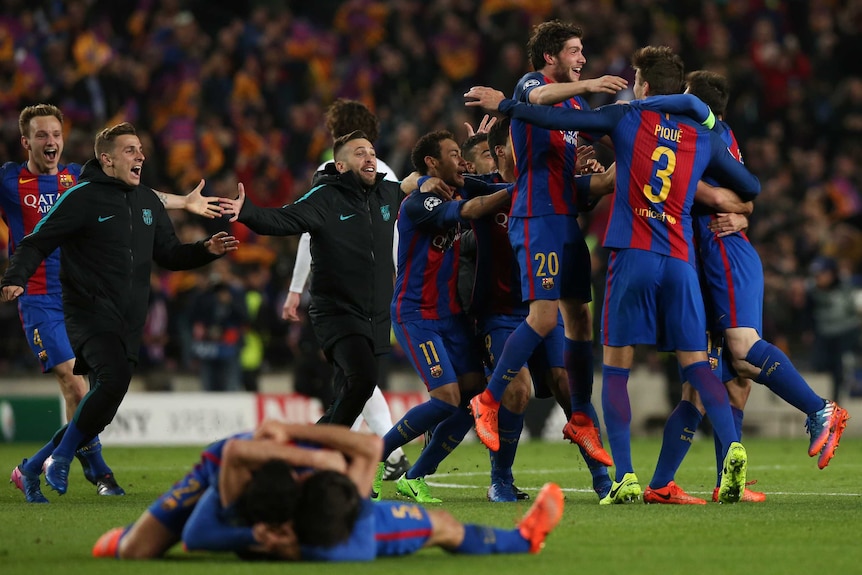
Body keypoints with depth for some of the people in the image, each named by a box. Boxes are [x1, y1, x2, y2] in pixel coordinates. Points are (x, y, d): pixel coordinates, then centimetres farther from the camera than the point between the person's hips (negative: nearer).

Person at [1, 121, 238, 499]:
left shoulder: (148, 202, 15)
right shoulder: (82, 198, -6)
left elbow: (168, 255, 22)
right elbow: (36, 244, -6)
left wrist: (207, 251, 4)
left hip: (129, 322, 7)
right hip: (89, 312, -7)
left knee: (102, 406, 6)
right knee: (114, 376, -30)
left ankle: (31, 469, 21)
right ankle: (61, 457, -13)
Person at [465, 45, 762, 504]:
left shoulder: (628, 119, 4)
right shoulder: (704, 137, 12)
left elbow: (559, 118, 3)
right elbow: (750, 188, 19)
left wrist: (503, 105, 15)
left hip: (632, 257, -2)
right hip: (680, 260, 2)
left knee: (615, 369, 3)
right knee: (697, 365, 4)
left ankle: (624, 478, -7)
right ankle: (731, 447, -18)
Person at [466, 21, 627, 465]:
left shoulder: (574, 99, 20)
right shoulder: (531, 84, -5)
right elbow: (538, 97, -30)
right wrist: (587, 86, -44)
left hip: (567, 218, 8)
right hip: (538, 216, -8)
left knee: (579, 317, 7)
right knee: (544, 315, -15)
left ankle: (582, 419, 15)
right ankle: (488, 402, -5)